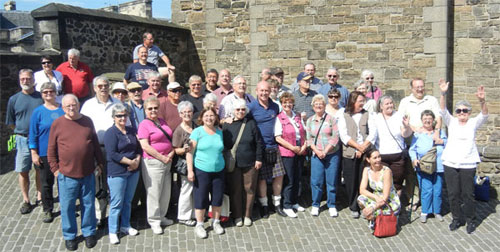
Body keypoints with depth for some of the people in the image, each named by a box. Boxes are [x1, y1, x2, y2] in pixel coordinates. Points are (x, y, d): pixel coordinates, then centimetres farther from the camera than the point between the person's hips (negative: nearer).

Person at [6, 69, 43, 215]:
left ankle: (40, 196, 25)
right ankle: (26, 201, 14)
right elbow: (11, 123, 9)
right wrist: (22, 132, 5)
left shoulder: (42, 97, 0)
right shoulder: (14, 100, 1)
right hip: (22, 140, 0)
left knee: (40, 169, 10)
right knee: (23, 171, 3)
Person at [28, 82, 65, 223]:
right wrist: (34, 153, -6)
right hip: (45, 153, -2)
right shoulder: (38, 112, -3)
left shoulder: (64, 110, 3)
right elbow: (33, 135, -2)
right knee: (46, 183, 7)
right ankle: (47, 210, 19)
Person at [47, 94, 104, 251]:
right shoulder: (57, 124, -3)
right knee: (67, 207, 8)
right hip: (66, 175, -2)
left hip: (88, 174, 2)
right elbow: (51, 150, 1)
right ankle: (69, 236, 25)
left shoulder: (87, 121, 5)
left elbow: (96, 144, 12)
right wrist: (55, 169, -2)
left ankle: (89, 233, 29)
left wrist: (100, 163, 12)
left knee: (88, 204, 12)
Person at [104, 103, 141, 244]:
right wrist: (130, 162, -17)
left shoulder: (132, 131, 9)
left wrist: (137, 161, -7)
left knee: (128, 201, 17)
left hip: (133, 171, 6)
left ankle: (125, 226, 31)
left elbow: (139, 148, 12)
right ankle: (112, 231, 13)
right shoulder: (111, 132, -11)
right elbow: (112, 154, -19)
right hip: (117, 173, -6)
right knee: (116, 203, 1)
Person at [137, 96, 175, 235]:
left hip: (167, 161, 7)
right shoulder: (144, 125, -8)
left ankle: (161, 216, 29)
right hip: (153, 162, -7)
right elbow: (145, 146, -16)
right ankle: (154, 221, 15)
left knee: (166, 191, 14)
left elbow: (171, 139, 17)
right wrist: (162, 158, -15)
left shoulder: (162, 122, 12)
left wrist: (171, 153, -2)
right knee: (154, 192, 1)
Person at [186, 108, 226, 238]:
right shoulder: (197, 132, -5)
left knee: (218, 197, 9)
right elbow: (190, 152, -8)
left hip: (219, 170, 4)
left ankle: (216, 222, 27)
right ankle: (199, 225, 17)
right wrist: (190, 170, -13)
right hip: (201, 170, -4)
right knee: (201, 198, 2)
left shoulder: (219, 132, 9)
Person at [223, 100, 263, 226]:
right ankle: (237, 216, 21)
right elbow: (223, 144, 4)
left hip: (250, 163, 0)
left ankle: (247, 215, 22)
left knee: (249, 189, 7)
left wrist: (258, 159, -1)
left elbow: (258, 143, 2)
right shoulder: (227, 125, 1)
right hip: (233, 164, 0)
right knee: (235, 189, 6)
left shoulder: (251, 123, 0)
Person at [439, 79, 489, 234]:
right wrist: (443, 94, -25)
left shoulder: (473, 123, 5)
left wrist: (482, 101, -33)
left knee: (468, 194, 2)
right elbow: (443, 110, -8)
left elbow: (484, 115, -13)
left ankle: (471, 220, 17)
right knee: (453, 194, 6)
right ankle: (457, 218, 21)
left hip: (468, 164, -1)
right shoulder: (451, 122, 8)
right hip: (450, 163, 2)